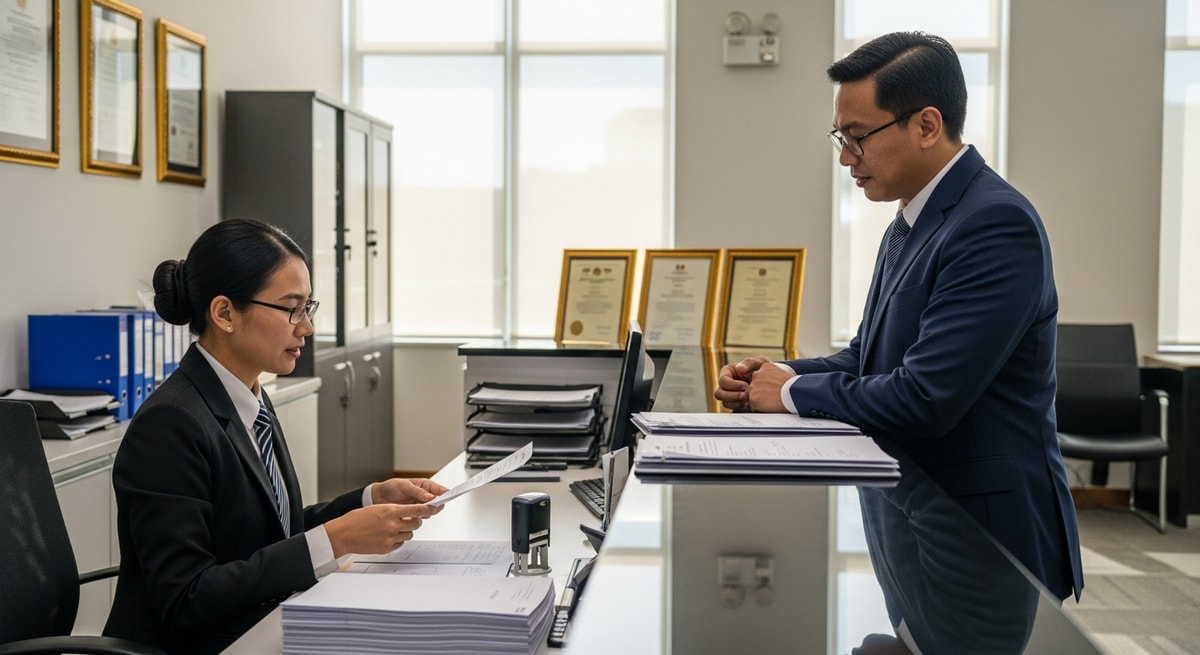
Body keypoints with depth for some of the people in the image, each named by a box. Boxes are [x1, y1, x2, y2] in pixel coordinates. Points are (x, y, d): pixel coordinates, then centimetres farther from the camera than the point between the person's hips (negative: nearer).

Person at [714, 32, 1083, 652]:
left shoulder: (996, 224, -21)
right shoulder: (912, 223, 9)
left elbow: (925, 398, -27)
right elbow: (870, 357, 15)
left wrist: (794, 392, -13)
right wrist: (776, 374, -2)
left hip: (981, 539, -9)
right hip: (907, 521, 9)